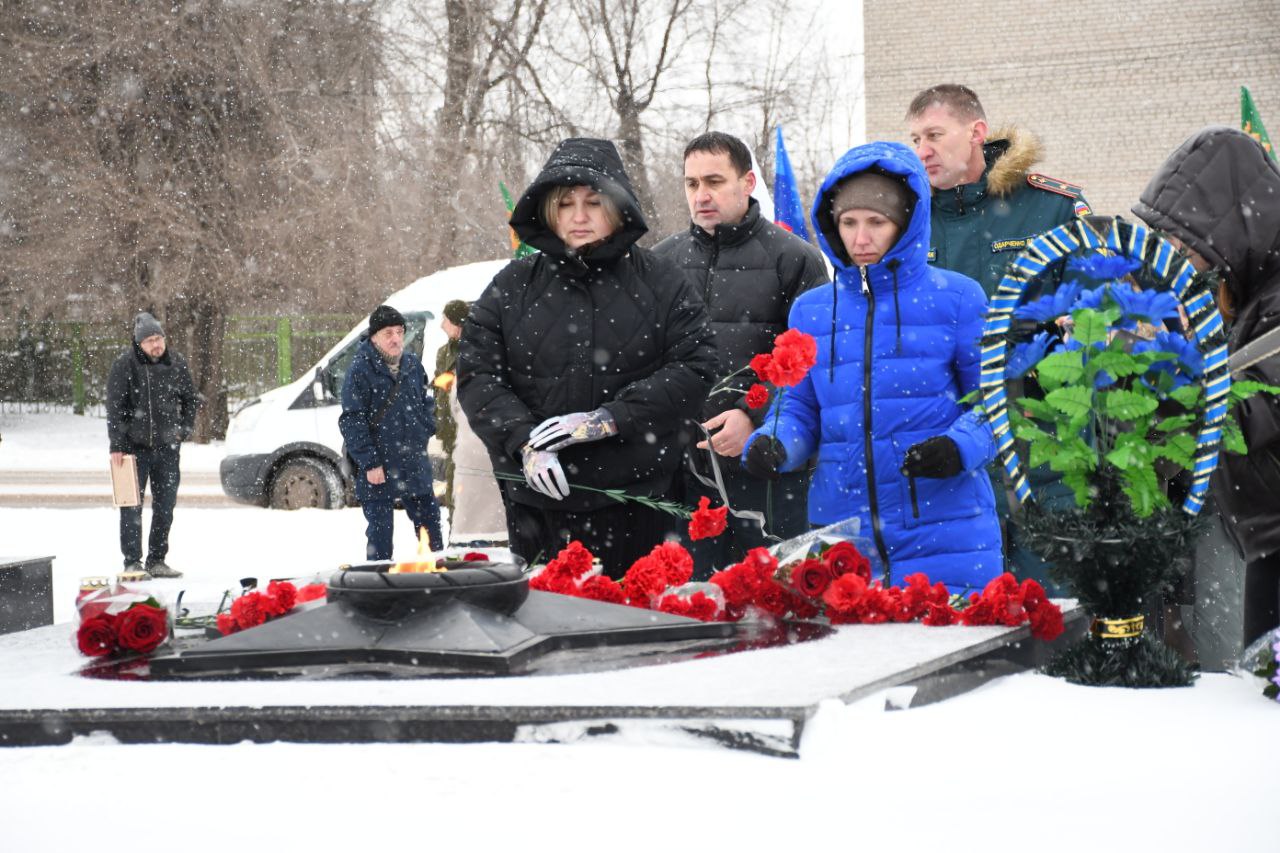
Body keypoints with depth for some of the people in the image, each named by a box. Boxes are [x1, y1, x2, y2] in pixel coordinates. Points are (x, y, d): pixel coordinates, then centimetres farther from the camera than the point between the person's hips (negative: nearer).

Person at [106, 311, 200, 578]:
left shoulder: (177, 364, 3)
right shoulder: (125, 365, -9)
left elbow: (191, 399, 17)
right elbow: (114, 407, -8)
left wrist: (184, 430, 7)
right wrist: (116, 446, -12)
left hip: (167, 447, 4)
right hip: (134, 445, -4)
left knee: (165, 506, 6)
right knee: (131, 506, -4)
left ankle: (157, 561, 14)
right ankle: (132, 562, 1)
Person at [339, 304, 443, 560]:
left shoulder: (413, 364, 8)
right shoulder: (360, 371, -10)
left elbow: (426, 402, 23)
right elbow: (352, 421, -12)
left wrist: (426, 430, 5)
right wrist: (369, 463, -16)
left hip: (415, 463, 6)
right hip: (378, 469, -5)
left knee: (429, 521, 12)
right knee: (380, 531, 0)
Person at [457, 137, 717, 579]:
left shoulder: (661, 282, 3)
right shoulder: (514, 285, 6)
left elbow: (694, 367, -5)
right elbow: (476, 373, 2)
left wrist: (607, 419, -14)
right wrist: (523, 440, -14)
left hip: (635, 500, -1)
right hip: (537, 503, 1)